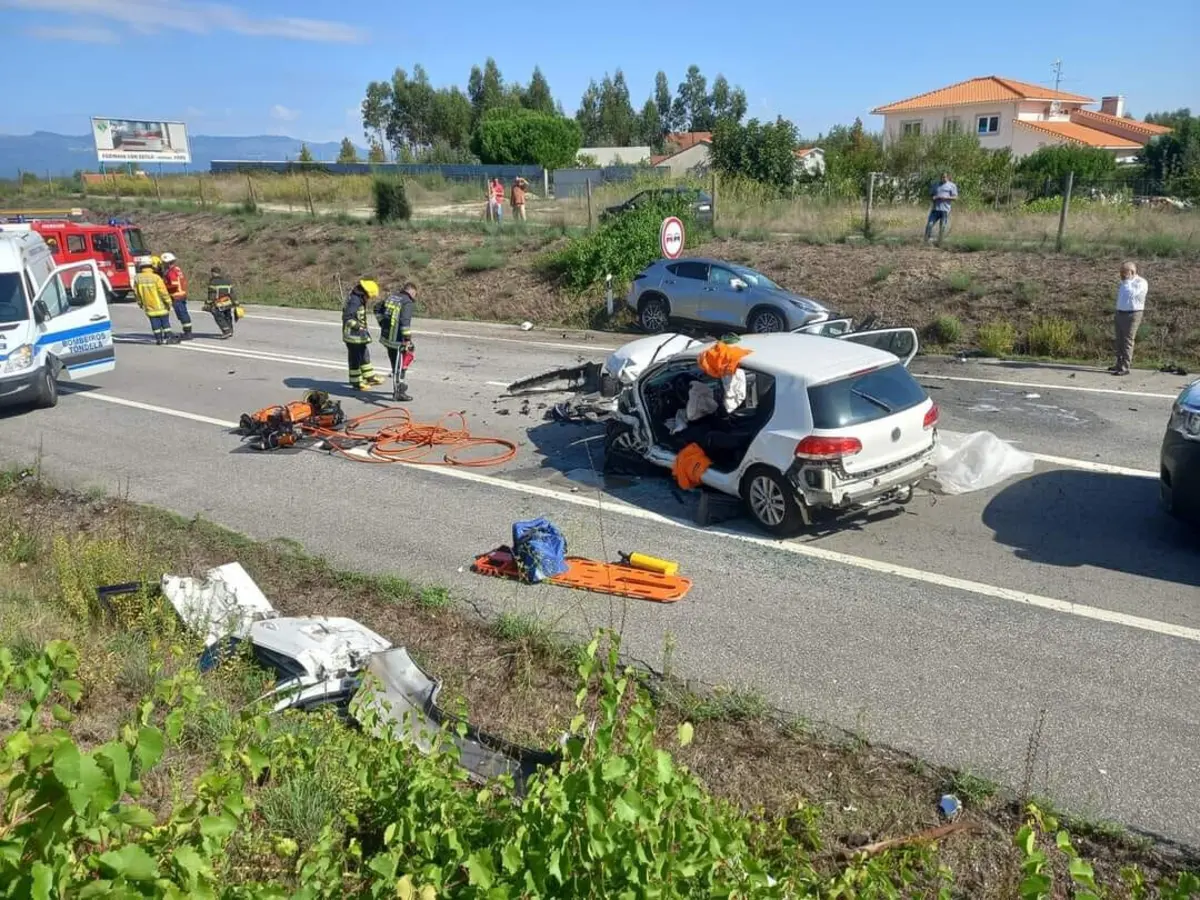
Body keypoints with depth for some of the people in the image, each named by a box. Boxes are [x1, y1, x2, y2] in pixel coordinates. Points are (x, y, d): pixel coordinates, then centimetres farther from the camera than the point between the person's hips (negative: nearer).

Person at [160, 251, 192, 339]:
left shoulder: (171, 272, -16)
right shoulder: (178, 269, 13)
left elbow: (174, 285, -23)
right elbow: (184, 282, 18)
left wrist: (164, 287, -11)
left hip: (176, 297, -9)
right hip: (183, 295, 9)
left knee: (182, 314, -6)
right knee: (184, 314, 13)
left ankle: (187, 333, -5)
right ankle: (188, 332, 18)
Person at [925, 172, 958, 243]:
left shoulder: (952, 186, 6)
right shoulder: (936, 185, 17)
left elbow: (955, 197, -1)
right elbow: (930, 196, 21)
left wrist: (945, 197, -16)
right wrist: (933, 198, -3)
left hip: (945, 209, -3)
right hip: (935, 208, 3)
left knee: (942, 227, -1)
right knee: (929, 224, -7)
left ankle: (939, 243, 7)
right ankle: (926, 241, -3)